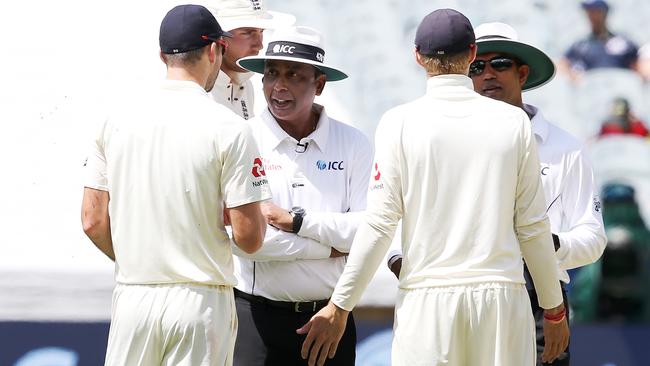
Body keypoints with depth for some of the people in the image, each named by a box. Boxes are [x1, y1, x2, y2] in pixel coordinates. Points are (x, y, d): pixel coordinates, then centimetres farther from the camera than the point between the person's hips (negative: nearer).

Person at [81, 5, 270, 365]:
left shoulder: (117, 119, 5)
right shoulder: (228, 128, -8)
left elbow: (93, 221, 5)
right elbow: (248, 237, -11)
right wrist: (263, 217, 11)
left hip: (133, 293, 4)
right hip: (201, 300, -4)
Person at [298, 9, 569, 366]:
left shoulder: (400, 123, -1)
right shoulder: (513, 122, 3)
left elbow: (379, 223, -4)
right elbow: (532, 227, 5)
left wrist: (339, 307, 2)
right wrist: (554, 310, 15)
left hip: (426, 297, -1)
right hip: (502, 296, 1)